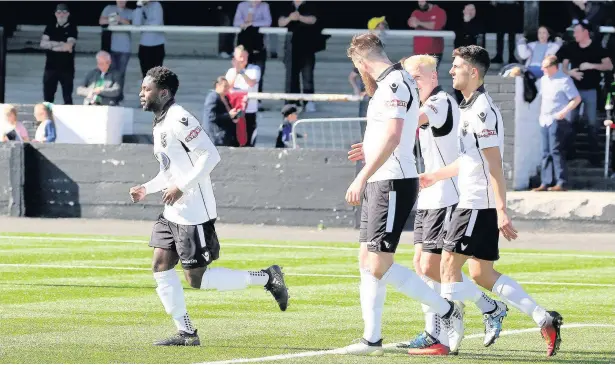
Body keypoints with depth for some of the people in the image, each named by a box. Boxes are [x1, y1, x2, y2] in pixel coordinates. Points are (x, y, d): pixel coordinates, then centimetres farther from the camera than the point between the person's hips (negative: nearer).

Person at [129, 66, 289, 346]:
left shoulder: (178, 119, -16)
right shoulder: (160, 123, 15)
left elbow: (210, 156, -23)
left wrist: (181, 187, -24)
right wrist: (146, 189, 11)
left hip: (194, 213, -10)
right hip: (173, 213, 10)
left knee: (197, 278, -6)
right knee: (161, 267, 5)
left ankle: (266, 278, 4)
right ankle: (186, 333, 10)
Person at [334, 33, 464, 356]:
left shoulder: (395, 83, -14)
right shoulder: (388, 83, 17)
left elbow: (392, 136, -25)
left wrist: (362, 178, -27)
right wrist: (370, 151, 37)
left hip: (393, 183, -11)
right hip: (380, 184, 11)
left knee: (379, 266, -13)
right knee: (367, 262, 10)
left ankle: (446, 311, -5)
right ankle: (372, 339, 12)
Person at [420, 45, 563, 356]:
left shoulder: (482, 111, -15)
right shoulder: (468, 108, 16)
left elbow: (494, 166, -20)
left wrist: (501, 212, -23)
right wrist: (436, 176, 36)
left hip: (479, 204, -10)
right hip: (473, 201, 10)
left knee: (449, 267, -8)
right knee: (481, 273, 10)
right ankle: (545, 320, 10)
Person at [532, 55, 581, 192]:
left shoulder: (564, 80, -10)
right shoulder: (543, 80, 13)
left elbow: (577, 99, -11)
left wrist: (564, 112, -19)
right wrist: (541, 112, 17)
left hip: (558, 121, -8)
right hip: (545, 120, 8)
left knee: (556, 151, -11)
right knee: (546, 152, 7)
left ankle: (561, 183, -9)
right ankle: (546, 182, 9)